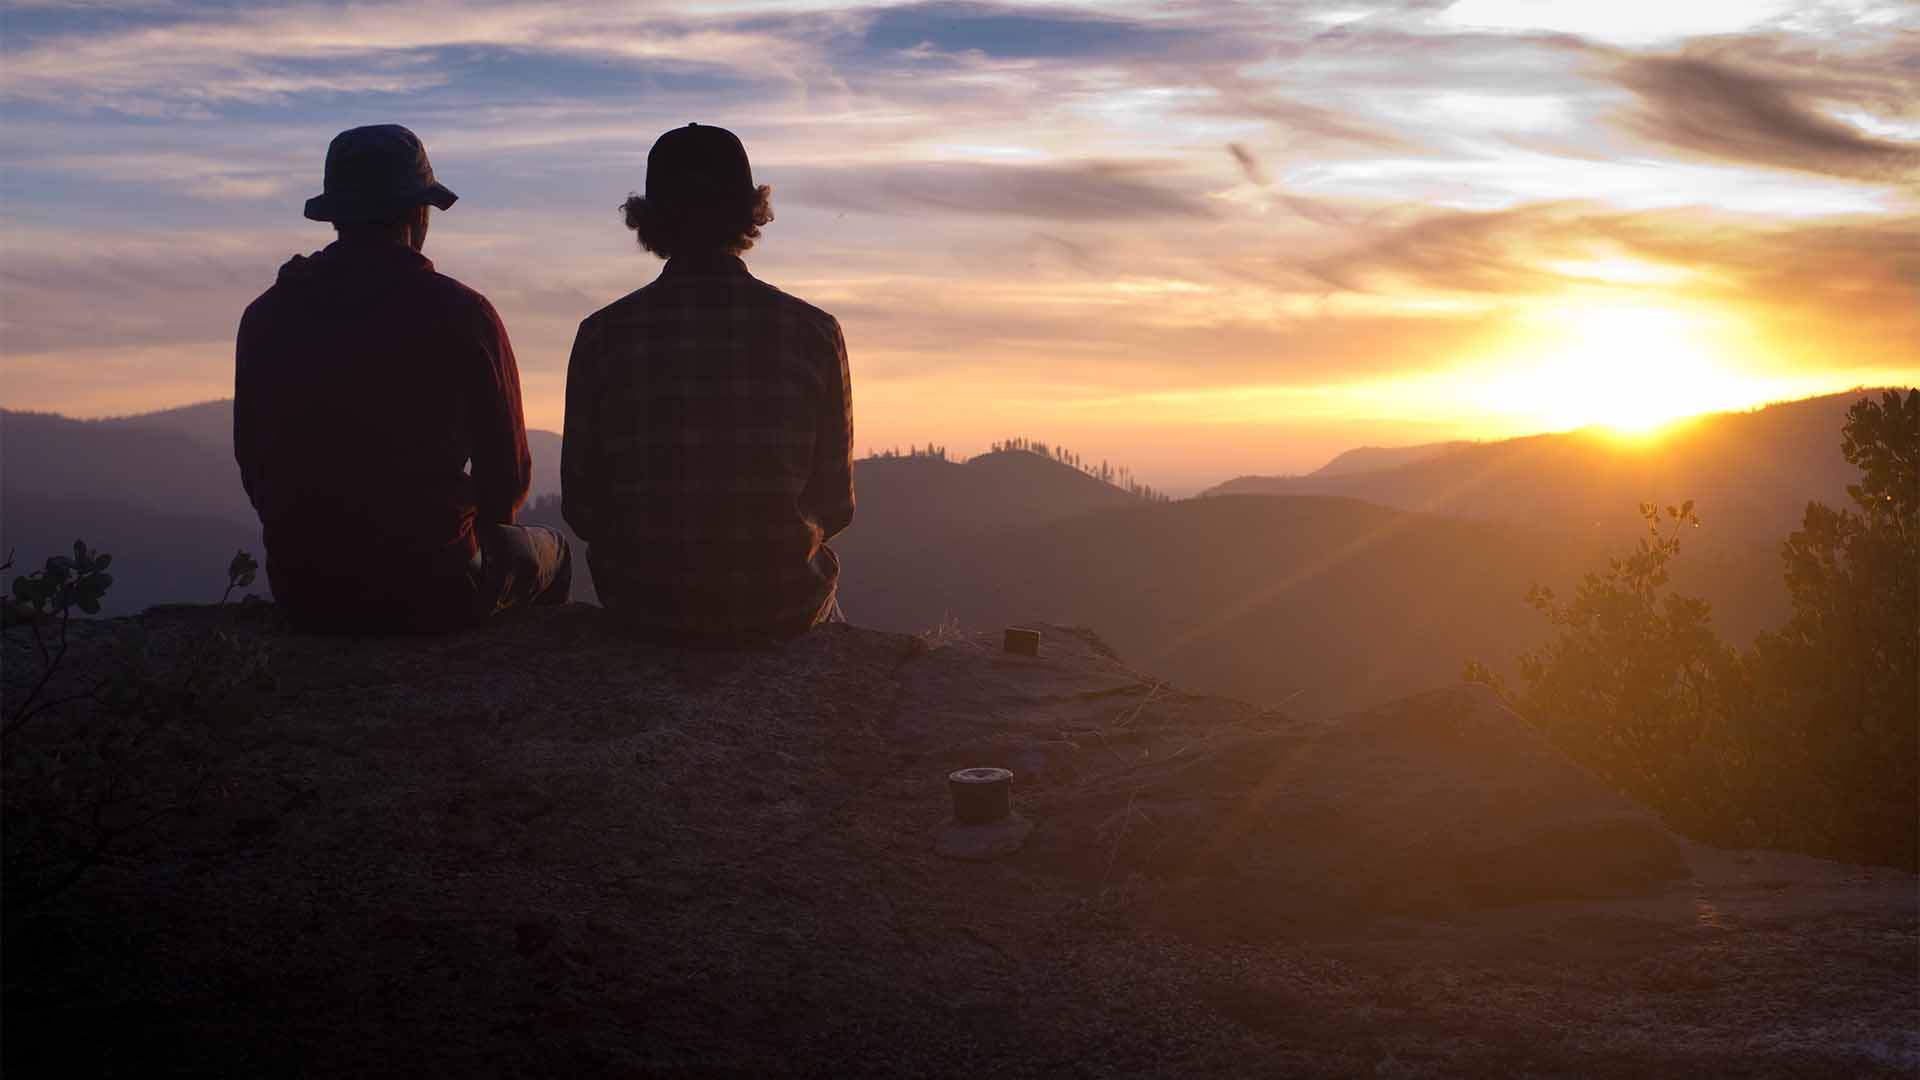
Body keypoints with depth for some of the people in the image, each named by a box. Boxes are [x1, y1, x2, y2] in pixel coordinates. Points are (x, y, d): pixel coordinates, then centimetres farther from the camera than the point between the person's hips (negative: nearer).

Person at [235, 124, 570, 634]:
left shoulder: (266, 315, 2)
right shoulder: (460, 314, -9)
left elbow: (253, 467, 9)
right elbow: (507, 475, -3)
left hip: (302, 594, 4)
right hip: (428, 592, -4)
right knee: (547, 551, 28)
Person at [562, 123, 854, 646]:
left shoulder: (603, 335, -8)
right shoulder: (813, 332, -9)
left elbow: (582, 507, -2)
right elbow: (835, 504, -3)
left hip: (645, 608, 1)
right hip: (779, 610, -1)